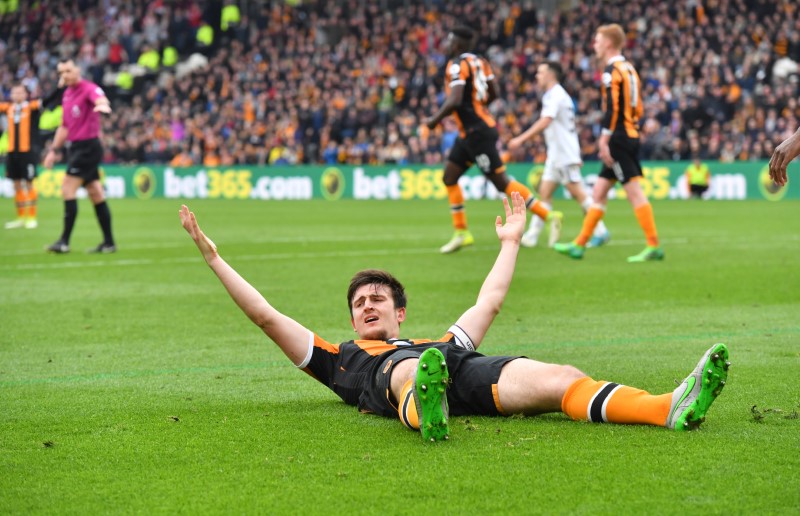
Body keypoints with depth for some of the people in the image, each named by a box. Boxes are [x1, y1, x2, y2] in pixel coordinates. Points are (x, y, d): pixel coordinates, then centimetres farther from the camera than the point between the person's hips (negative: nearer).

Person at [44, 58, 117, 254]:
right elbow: (65, 126, 25)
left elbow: (100, 98, -37)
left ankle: (64, 241, -10)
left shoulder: (88, 88, -12)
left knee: (68, 188, -12)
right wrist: (53, 150, 21)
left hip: (88, 147, -9)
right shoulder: (67, 94, 15)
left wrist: (102, 105, -60)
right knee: (96, 194, 9)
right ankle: (109, 242, 12)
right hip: (76, 147, 9)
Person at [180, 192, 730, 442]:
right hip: (402, 380, -2)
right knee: (412, 369, -42)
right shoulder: (341, 359, 40)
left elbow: (490, 301, 55)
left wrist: (511, 240, 65)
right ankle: (429, 413, -79)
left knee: (563, 378, -26)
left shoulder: (443, 339, 46)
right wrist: (214, 257, 41)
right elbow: (266, 315, 39)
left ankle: (674, 408, -51)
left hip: (465, 369, 2)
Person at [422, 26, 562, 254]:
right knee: (449, 177, 10)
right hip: (469, 133, 10)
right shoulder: (479, 62, 11)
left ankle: (549, 216, -3)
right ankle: (461, 233, 13)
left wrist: (434, 120, -14)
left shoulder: (457, 65, -15)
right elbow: (493, 93, 16)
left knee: (501, 182, -6)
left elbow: (455, 100, -25)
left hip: (477, 133, -10)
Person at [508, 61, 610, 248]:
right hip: (555, 155, 10)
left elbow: (544, 122, -26)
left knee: (577, 193, -7)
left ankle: (600, 231, -1)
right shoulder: (555, 95, 18)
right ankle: (532, 236, 1)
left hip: (565, 154, -10)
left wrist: (521, 139, -29)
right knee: (545, 192, 4)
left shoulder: (555, 95, -13)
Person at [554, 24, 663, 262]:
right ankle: (579, 245, 18)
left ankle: (654, 246, -11)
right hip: (631, 136, 10)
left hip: (619, 138, -10)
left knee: (634, 191, -10)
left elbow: (612, 108, -20)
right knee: (599, 192, 13)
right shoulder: (629, 69, 17)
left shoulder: (612, 70, -11)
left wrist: (604, 140, -19)